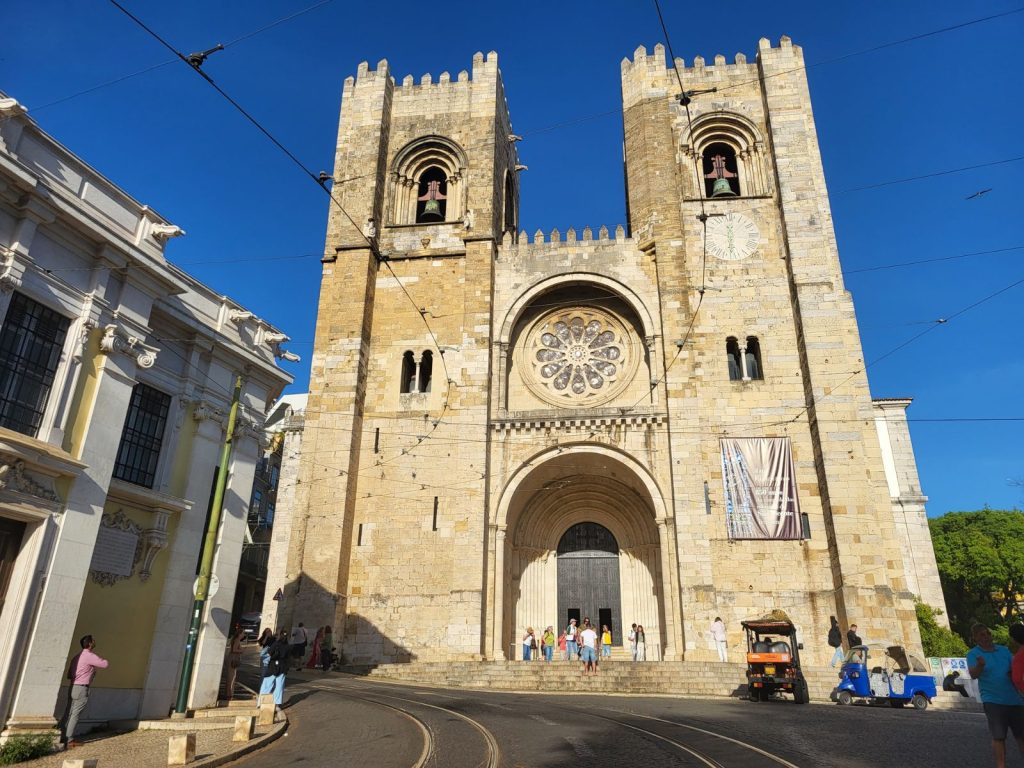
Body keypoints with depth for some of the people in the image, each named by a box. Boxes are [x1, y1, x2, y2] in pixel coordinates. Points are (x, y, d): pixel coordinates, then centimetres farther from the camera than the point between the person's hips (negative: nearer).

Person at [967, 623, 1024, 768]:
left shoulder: (1004, 650, 8)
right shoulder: (973, 654, -6)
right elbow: (973, 674, -20)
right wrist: (980, 665, -41)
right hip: (993, 701, -5)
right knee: (999, 736, -6)